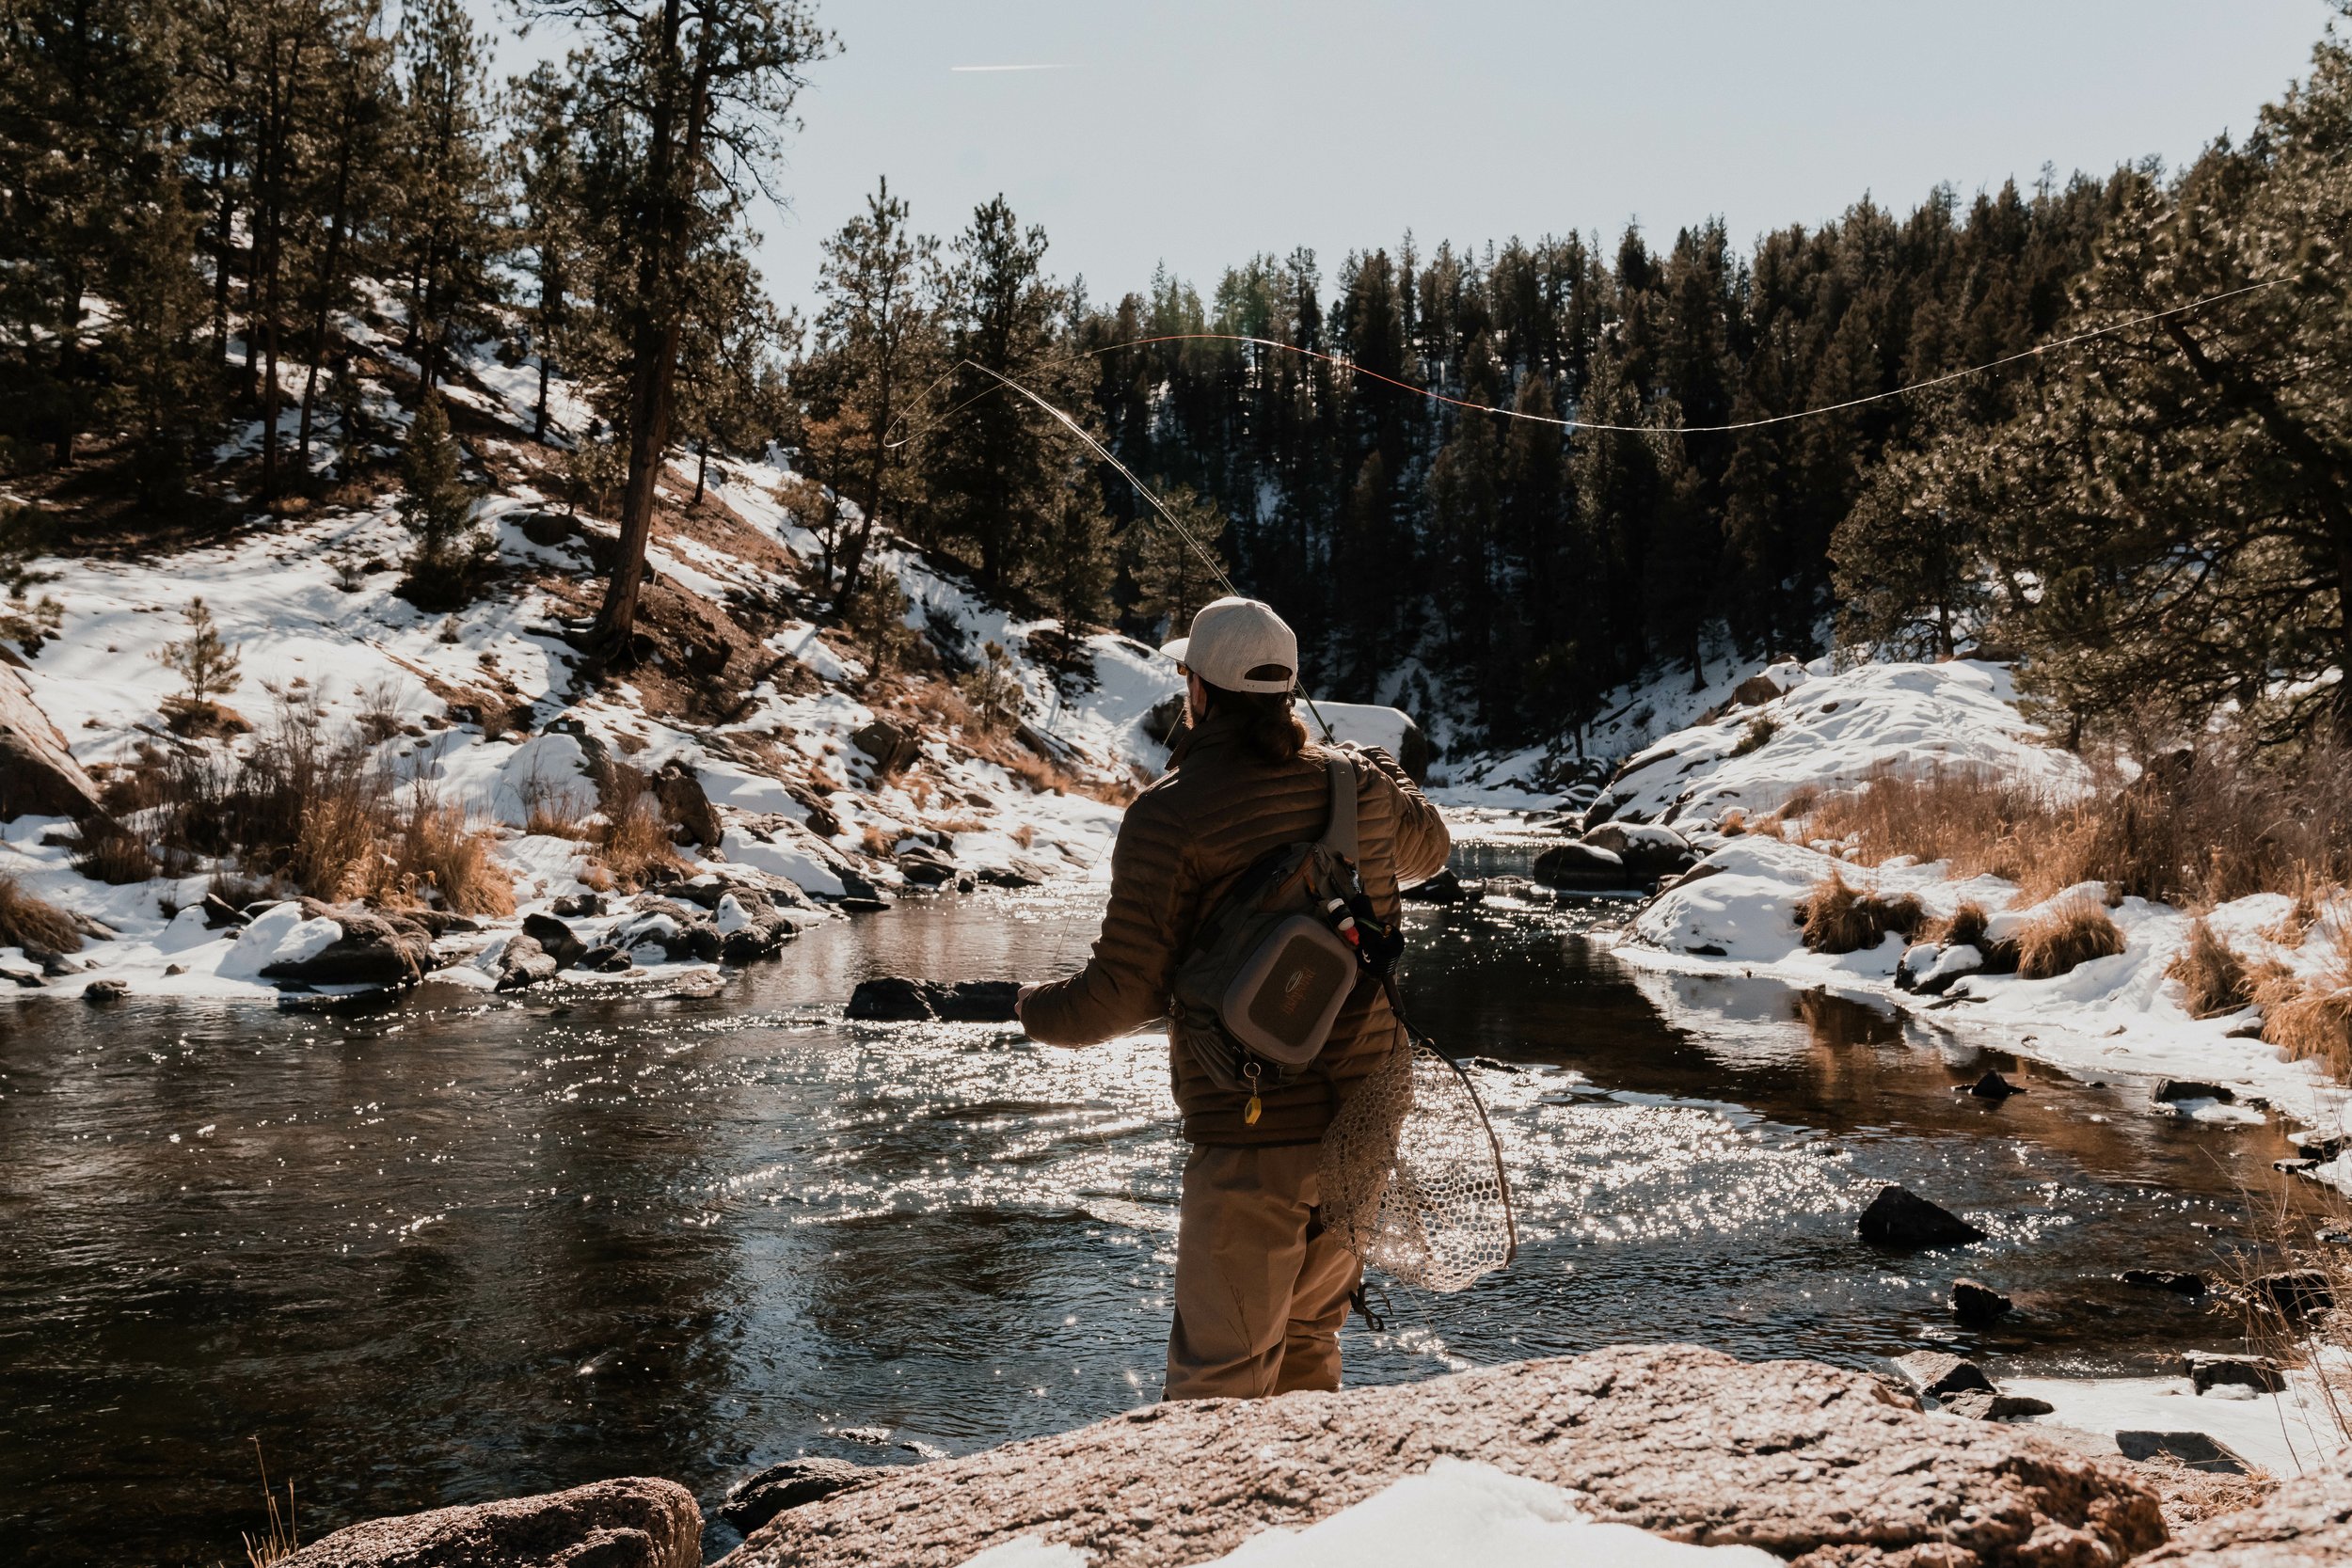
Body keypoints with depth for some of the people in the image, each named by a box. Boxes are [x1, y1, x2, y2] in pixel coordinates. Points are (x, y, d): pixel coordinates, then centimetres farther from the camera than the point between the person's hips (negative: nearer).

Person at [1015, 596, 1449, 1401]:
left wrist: (1038, 1009, 7)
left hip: (1253, 1131, -6)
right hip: (1362, 1120, 7)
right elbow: (1426, 848, 28)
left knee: (1220, 1381, 1)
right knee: (1306, 1348, 23)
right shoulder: (1358, 782, 4)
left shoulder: (1170, 813, -14)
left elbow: (1127, 991, -13)